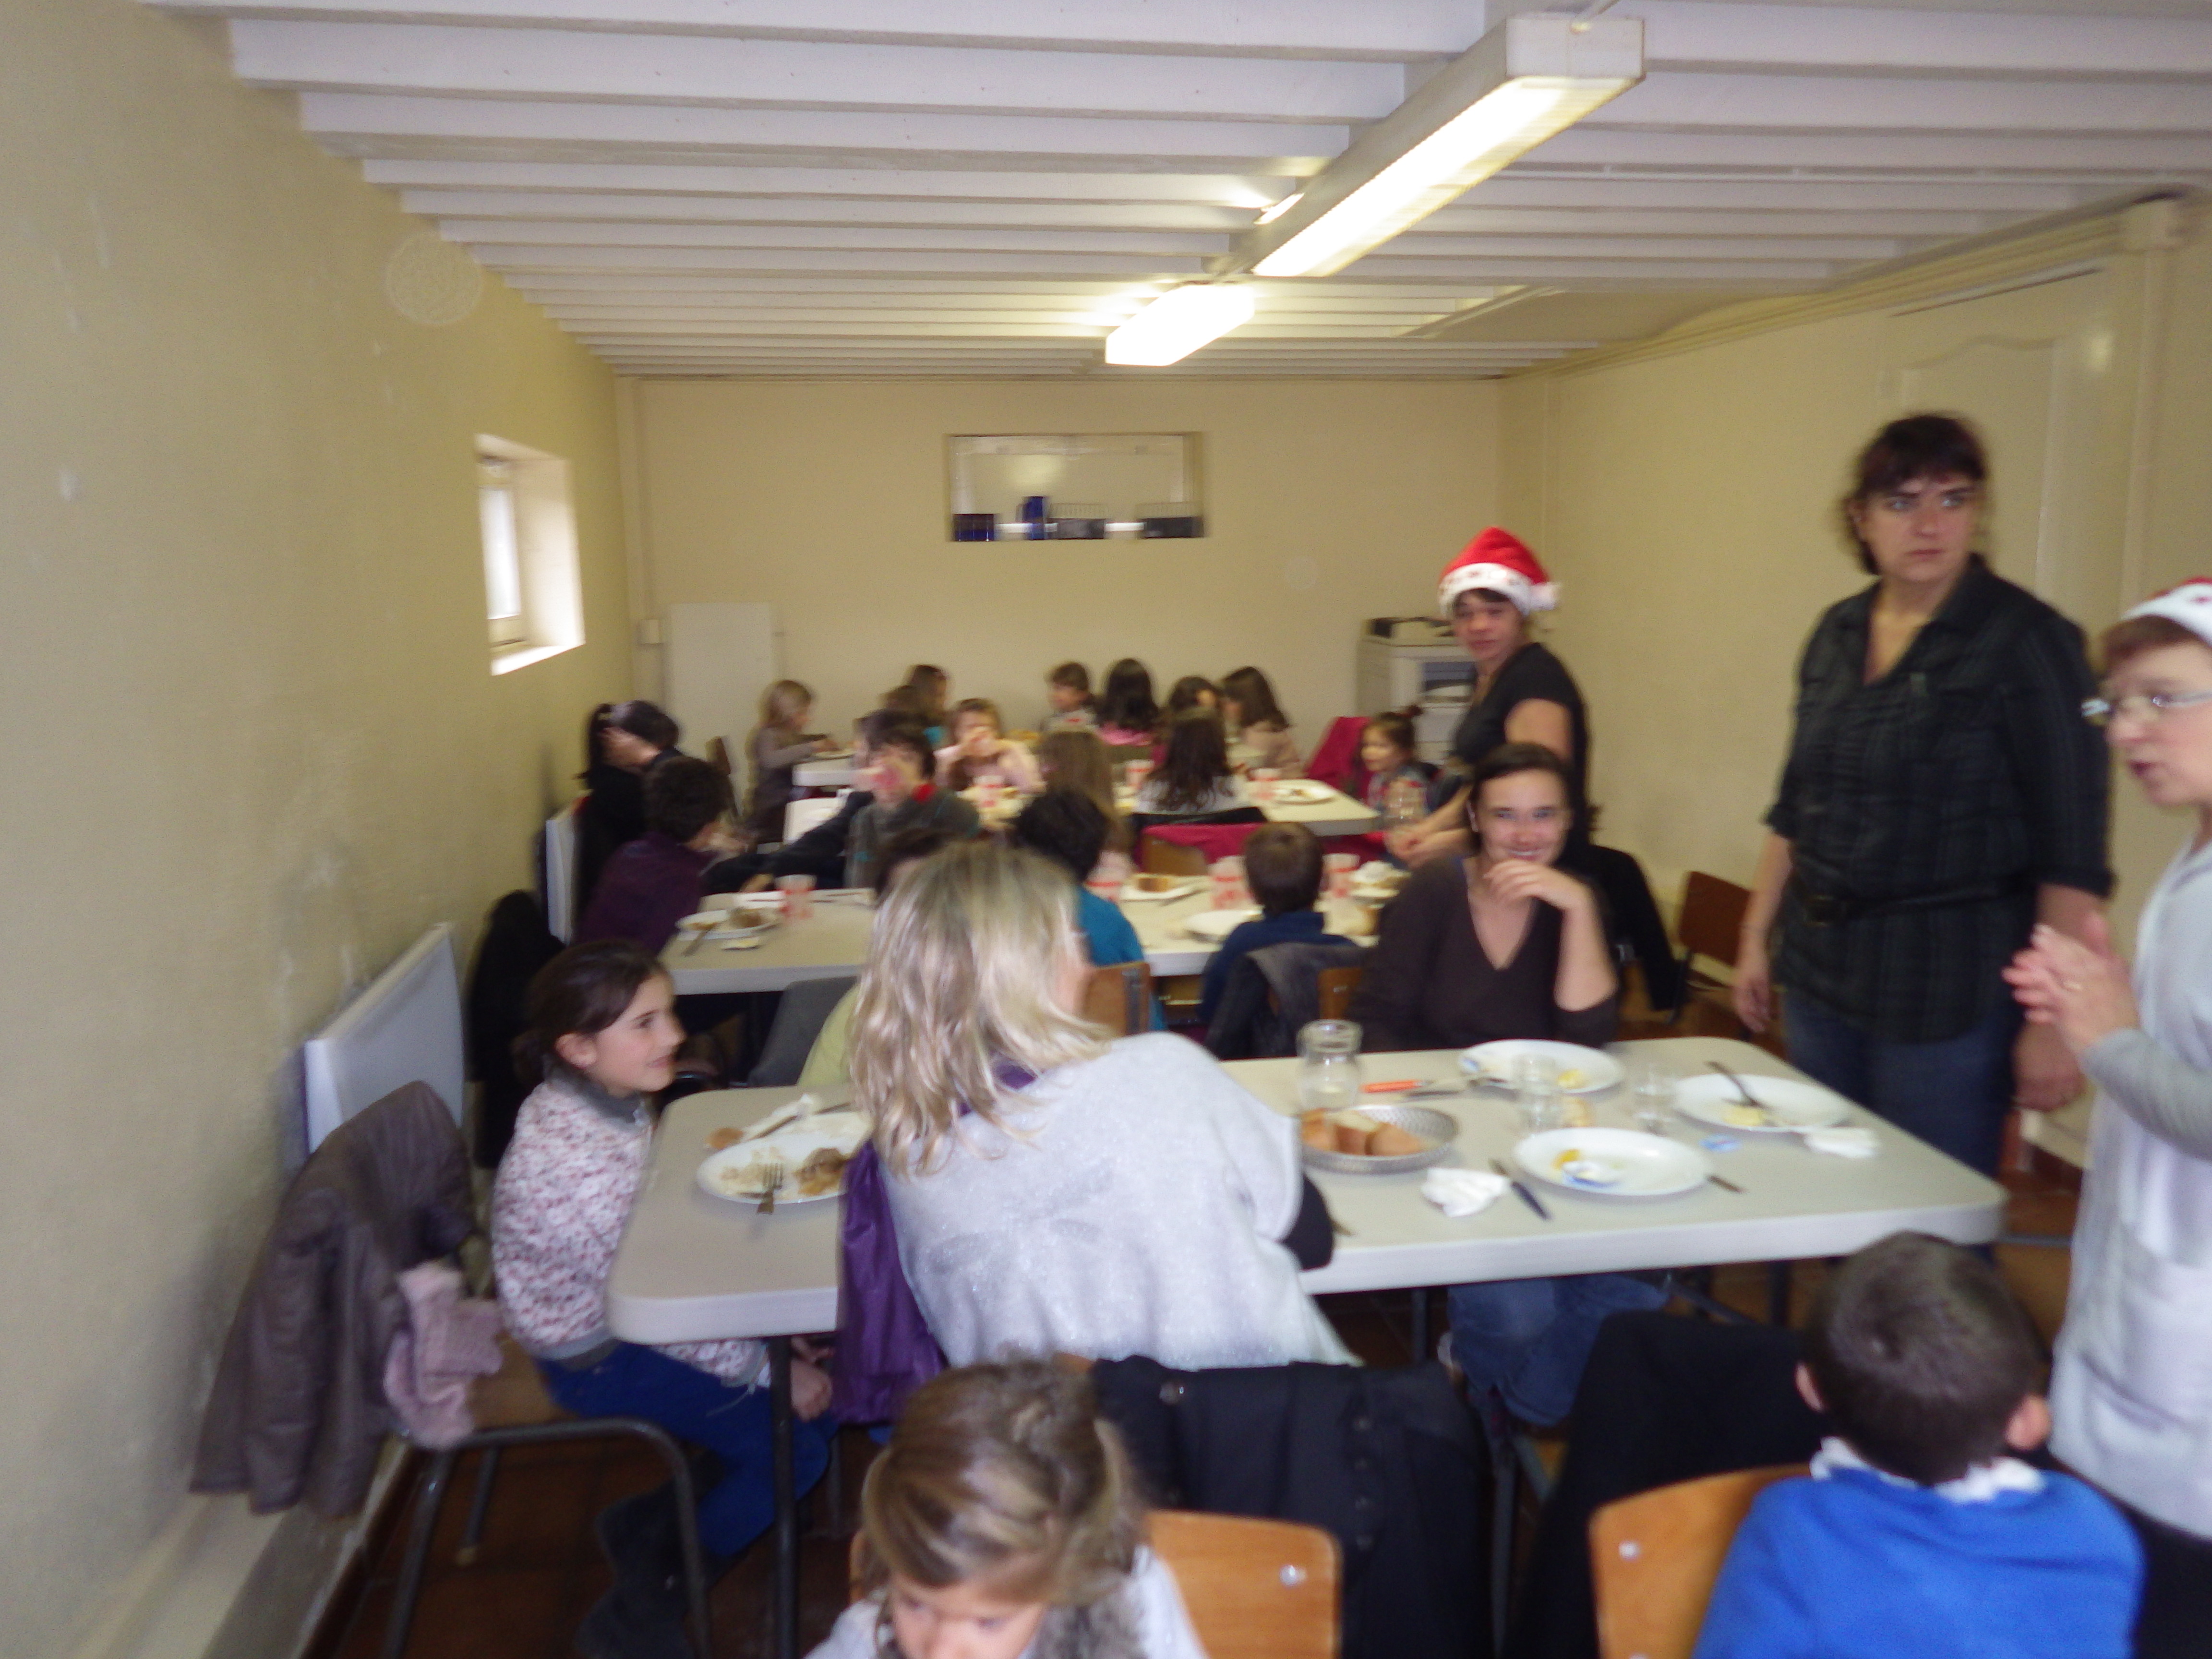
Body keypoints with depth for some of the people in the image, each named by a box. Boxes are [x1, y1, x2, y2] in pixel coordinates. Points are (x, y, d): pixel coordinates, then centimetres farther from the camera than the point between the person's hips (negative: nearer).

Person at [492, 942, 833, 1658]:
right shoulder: (571, 1158, -34)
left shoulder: (606, 1098, -6)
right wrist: (769, 1370, -17)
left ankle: (648, 1524, 22)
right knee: (795, 1445, -7)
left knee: (815, 1391, 8)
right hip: (597, 1358, -8)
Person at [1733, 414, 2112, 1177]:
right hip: (1820, 971, 6)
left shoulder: (2026, 640, -10)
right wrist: (1756, 936, 15)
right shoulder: (1838, 632, 8)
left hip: (1949, 993, -5)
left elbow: (2072, 851, -12)